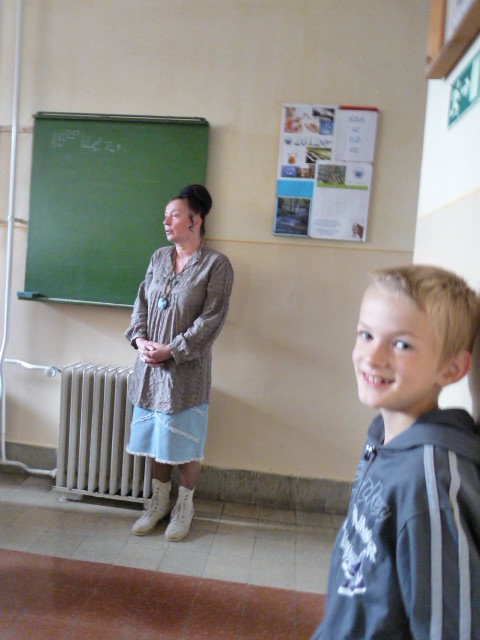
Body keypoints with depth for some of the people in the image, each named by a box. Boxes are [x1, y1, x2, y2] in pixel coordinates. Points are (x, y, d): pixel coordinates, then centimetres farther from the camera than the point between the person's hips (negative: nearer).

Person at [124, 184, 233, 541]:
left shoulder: (216, 264, -10)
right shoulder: (159, 257, 9)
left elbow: (212, 318, -15)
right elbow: (142, 304, 10)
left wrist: (171, 350, -18)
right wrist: (140, 340, -7)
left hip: (187, 368, -5)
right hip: (150, 364, 6)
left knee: (186, 439, 6)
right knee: (155, 434, 15)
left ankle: (184, 506, 27)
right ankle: (159, 500, 33)